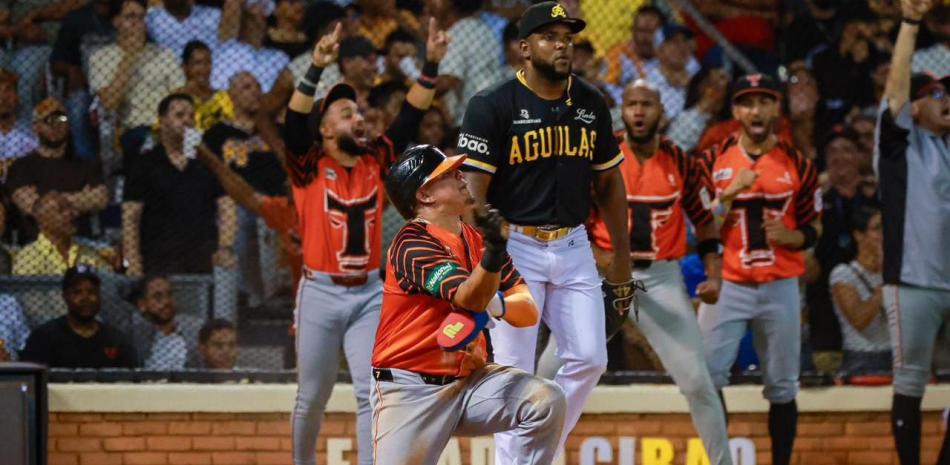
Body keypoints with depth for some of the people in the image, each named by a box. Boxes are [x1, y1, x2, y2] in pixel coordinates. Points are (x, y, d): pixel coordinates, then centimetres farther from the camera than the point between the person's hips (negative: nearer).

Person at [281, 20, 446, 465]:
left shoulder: (375, 161, 7)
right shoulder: (309, 167, -5)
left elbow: (410, 116, 1)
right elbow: (294, 122, -21)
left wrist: (431, 65, -11)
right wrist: (316, 68, -35)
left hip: (369, 293, 3)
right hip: (321, 293, -3)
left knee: (373, 392, -7)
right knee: (313, 397, 9)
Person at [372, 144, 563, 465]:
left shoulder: (478, 240, 10)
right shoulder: (412, 245, -12)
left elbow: (529, 311, 2)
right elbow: (469, 298, -27)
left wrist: (496, 305, -20)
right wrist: (493, 255, -46)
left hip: (469, 378, 6)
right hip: (410, 389, -6)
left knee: (547, 401, -17)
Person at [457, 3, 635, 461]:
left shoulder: (591, 104, 7)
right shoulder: (493, 106, -9)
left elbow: (609, 182, 15)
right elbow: (473, 191, -13)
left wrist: (622, 260, 14)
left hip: (574, 247, 5)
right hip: (515, 247, -5)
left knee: (588, 359, 0)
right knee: (515, 372, -4)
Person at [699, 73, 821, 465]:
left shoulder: (798, 165, 4)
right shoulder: (714, 160, 2)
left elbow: (813, 227, 10)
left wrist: (791, 237, -12)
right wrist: (730, 193, -16)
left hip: (780, 287, 1)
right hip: (727, 285, -1)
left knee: (782, 388, 4)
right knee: (706, 380, -7)